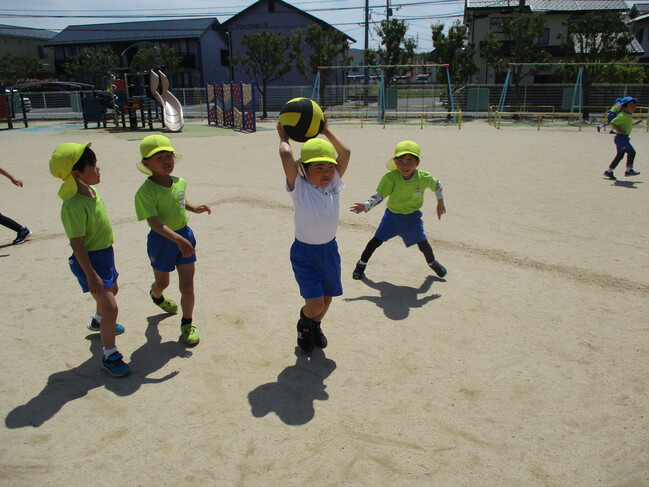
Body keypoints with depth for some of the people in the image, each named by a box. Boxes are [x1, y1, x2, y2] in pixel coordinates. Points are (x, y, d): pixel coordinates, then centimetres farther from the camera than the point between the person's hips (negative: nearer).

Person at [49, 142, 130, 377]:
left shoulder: (91, 191, 1)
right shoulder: (74, 206, -27)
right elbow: (77, 244, -25)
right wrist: (91, 275, -23)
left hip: (105, 253, 10)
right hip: (90, 259, -10)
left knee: (111, 290, 31)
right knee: (110, 307, -9)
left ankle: (99, 322, 60)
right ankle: (110, 355, 8)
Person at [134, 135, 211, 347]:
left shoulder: (180, 182, -3)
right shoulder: (146, 191, -23)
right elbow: (154, 222, -30)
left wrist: (194, 208, 2)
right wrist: (177, 239, -40)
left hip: (184, 235, 4)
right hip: (162, 241, -4)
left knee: (187, 285, 3)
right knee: (162, 282, 21)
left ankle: (187, 323, 24)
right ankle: (156, 296, 59)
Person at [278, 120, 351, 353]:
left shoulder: (334, 185, -2)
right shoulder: (299, 187, -15)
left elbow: (345, 153, -3)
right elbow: (286, 154, -25)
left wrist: (327, 131, 5)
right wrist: (284, 137, -7)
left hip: (330, 249, 5)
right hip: (304, 253, -5)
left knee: (327, 297, 16)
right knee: (314, 304, -8)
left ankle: (315, 326, 47)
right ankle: (303, 325, 28)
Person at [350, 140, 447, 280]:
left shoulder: (423, 177, -19)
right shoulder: (390, 177, -25)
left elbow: (437, 184, 2)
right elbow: (379, 196, -23)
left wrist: (440, 203, 7)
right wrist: (365, 206, -38)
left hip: (413, 217, 1)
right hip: (392, 215, -1)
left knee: (423, 244, 2)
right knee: (377, 240, -1)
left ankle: (432, 262, 36)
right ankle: (361, 265, 19)